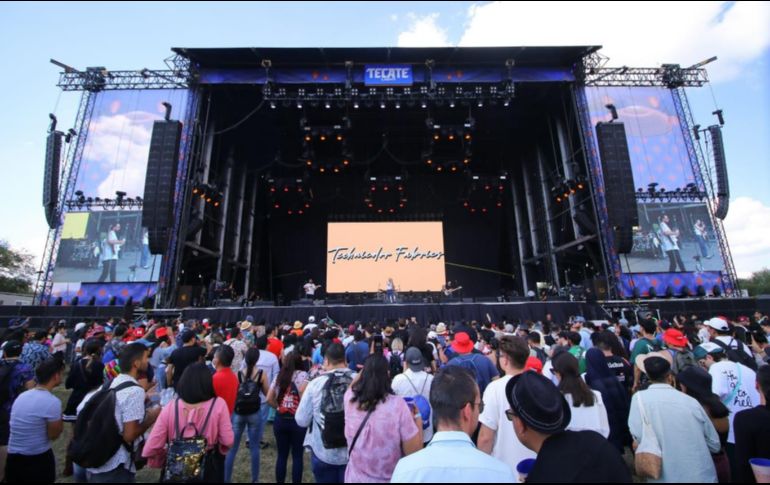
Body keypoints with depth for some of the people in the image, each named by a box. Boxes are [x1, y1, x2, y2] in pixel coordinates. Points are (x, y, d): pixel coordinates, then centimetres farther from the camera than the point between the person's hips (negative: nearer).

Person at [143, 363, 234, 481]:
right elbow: (228, 441, -15)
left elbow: (151, 447, -13)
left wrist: (166, 459, 7)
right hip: (208, 471, -1)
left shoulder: (171, 406, -15)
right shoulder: (218, 404, -19)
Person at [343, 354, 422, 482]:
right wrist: (418, 419, -7)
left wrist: (368, 366, 13)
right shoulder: (397, 405, -27)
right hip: (389, 479, -2)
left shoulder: (350, 399, -16)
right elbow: (414, 452, -19)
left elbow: (353, 384, 9)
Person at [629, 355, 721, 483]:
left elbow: (638, 436, -17)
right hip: (704, 476, 4)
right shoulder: (691, 400, 0)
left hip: (668, 477, -4)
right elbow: (715, 445, 8)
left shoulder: (640, 397, -11)